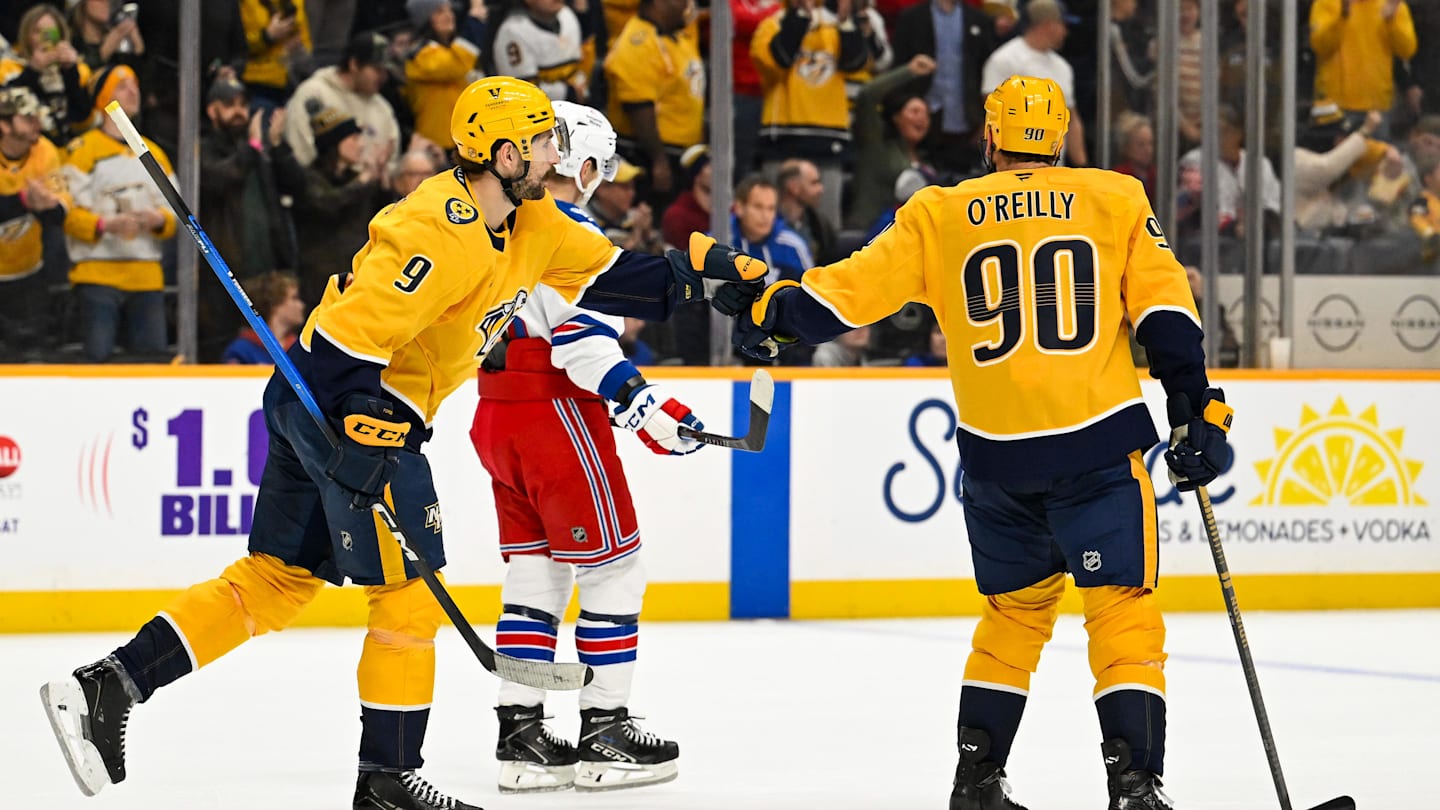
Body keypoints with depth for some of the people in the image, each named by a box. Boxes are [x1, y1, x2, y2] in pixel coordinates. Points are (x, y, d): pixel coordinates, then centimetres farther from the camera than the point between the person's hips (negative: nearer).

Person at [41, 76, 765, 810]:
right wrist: (366, 441, -29)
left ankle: (106, 686, 6)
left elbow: (605, 274, 16)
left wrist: (705, 270, 6)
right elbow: (352, 333, -26)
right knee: (409, 585, -3)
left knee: (278, 579, 10)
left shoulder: (530, 222, 8)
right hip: (347, 406, -10)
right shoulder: (444, 232, -22)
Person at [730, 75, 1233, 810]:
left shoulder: (943, 215, 7)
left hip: (996, 450, 3)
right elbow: (1165, 312, -1)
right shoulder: (1116, 200, 5)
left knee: (1014, 609, 19)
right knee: (1122, 609, 0)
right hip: (1097, 443, -2)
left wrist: (773, 314, 22)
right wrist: (1197, 414, 2)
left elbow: (853, 287, 7)